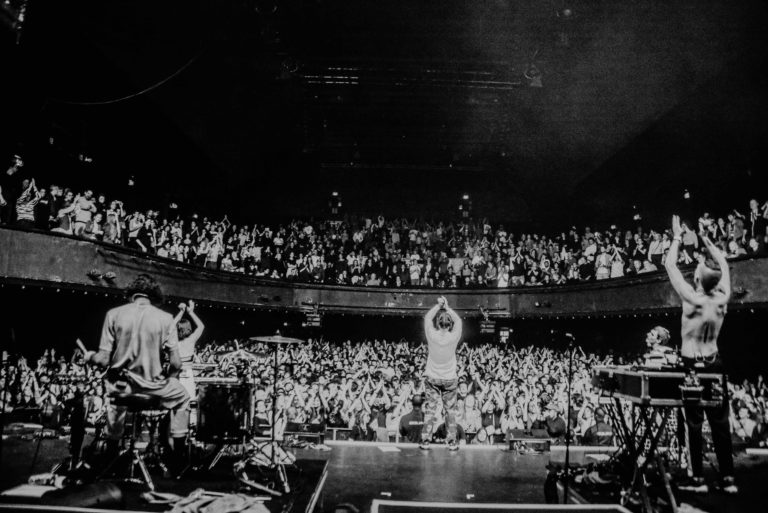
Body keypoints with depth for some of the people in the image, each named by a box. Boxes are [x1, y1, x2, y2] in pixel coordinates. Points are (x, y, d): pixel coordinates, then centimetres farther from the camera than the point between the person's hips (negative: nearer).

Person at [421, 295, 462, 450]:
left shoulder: (432, 336, -19)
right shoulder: (453, 338, -18)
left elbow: (427, 317, -1)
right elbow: (458, 320, 1)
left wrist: (439, 305, 2)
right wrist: (447, 307, 3)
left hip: (432, 378, 0)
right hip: (450, 379, 0)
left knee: (430, 408, 8)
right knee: (450, 410, 10)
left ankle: (425, 441, 12)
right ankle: (452, 442, 15)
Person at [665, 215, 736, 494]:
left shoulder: (692, 300, -18)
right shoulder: (722, 300, -6)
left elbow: (670, 265, -11)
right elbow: (724, 265, 12)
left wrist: (678, 238, 0)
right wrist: (707, 241, 18)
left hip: (692, 365, -5)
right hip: (715, 364, 5)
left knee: (694, 423, 3)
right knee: (720, 421, 11)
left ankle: (699, 479, 9)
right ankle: (728, 479, 17)